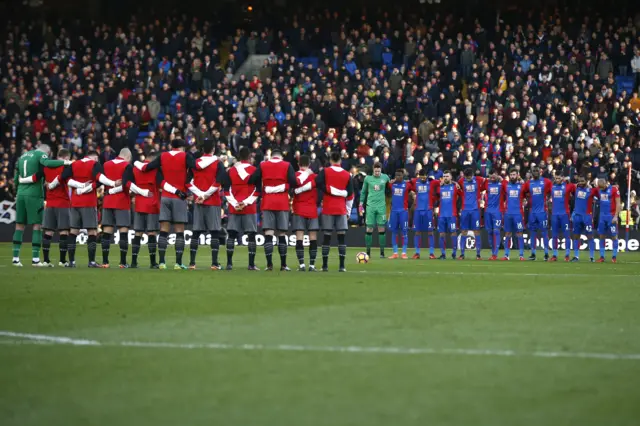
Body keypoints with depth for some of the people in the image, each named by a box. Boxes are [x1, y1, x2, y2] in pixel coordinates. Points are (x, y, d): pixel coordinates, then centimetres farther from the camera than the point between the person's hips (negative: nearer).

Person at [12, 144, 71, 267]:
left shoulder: (22, 156, 19)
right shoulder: (40, 154, -1)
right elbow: (47, 163, -23)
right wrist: (64, 162, -18)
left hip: (21, 193, 6)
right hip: (34, 195, -6)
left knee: (20, 225, 9)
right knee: (37, 226, -2)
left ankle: (15, 258, 6)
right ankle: (35, 259, -7)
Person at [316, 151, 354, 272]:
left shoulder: (325, 171, -1)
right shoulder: (347, 175, 5)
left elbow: (318, 183, -19)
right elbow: (350, 194, 6)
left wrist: (329, 190, -4)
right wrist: (348, 210, 13)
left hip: (327, 209, -1)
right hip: (341, 209, 1)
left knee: (326, 236, 2)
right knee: (341, 237, 1)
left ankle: (325, 265, 1)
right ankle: (342, 266, -5)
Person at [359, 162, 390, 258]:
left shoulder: (385, 177, 3)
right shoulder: (368, 178, 3)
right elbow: (363, 192, 11)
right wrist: (361, 204, 7)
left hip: (381, 206, 0)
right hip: (370, 206, 0)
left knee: (381, 229, -1)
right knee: (369, 229, -1)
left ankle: (382, 252, 4)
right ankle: (368, 251, 6)